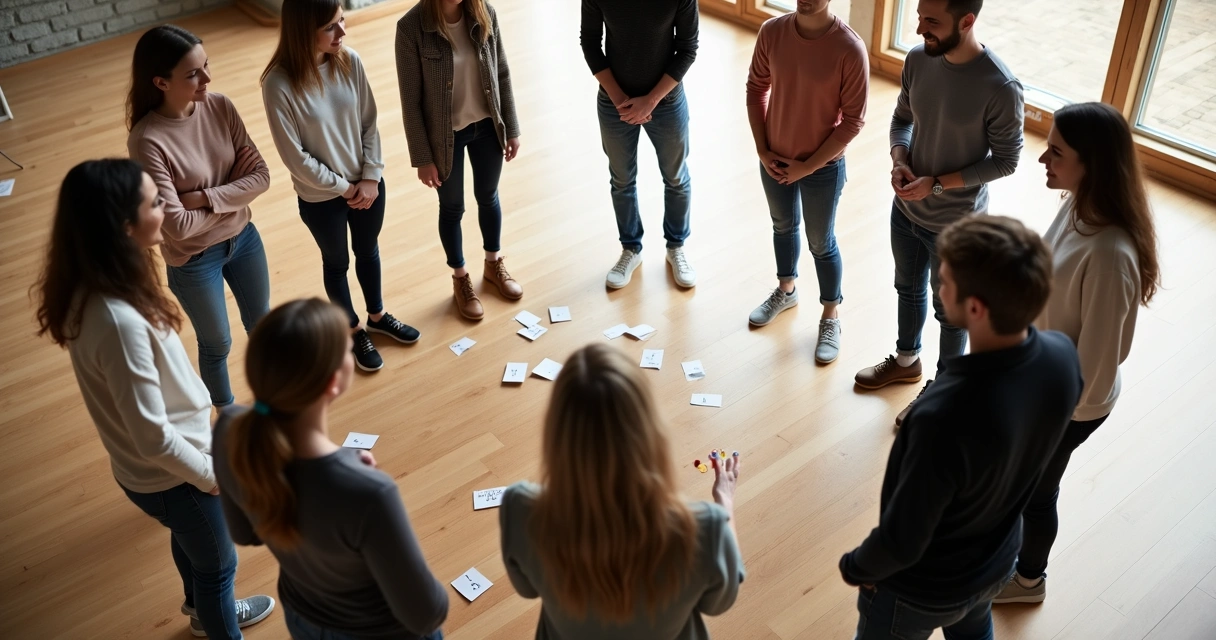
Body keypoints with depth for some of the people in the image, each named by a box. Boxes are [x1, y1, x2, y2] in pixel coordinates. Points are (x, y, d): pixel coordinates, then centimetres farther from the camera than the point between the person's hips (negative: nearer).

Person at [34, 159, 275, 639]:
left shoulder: (90, 288, -10)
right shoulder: (119, 321, -38)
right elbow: (153, 437, -31)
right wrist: (215, 476, -14)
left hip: (149, 469, 8)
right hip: (168, 475, -8)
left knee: (191, 544, 34)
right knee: (216, 563, 19)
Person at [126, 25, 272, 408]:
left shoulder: (219, 107, -13)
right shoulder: (147, 140, -28)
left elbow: (260, 175, -12)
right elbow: (177, 225, -27)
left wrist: (205, 197, -23)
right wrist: (232, 199, -15)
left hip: (243, 237, 5)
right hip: (193, 259, -5)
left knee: (261, 323, 26)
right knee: (217, 344, 19)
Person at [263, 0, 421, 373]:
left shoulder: (349, 61, -12)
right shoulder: (279, 84, -26)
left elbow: (369, 122, -3)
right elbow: (295, 157, -20)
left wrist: (370, 177, -10)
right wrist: (343, 187, -13)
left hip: (366, 184, 4)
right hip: (320, 197, -4)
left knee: (368, 251, 25)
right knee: (337, 263, 19)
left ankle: (377, 316, 50)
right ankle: (354, 331, 42)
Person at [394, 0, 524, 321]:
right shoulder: (411, 27, -21)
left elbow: (502, 74, 1)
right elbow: (410, 100, -15)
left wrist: (511, 127, 4)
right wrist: (422, 157, -11)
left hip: (487, 126, 3)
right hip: (445, 135, -3)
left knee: (488, 197, 22)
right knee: (452, 208, 16)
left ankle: (494, 264, 47)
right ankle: (460, 279, 38)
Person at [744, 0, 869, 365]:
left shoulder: (850, 49, -23)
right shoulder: (772, 32, -11)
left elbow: (853, 120, -17)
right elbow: (756, 88, 1)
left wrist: (809, 166, -15)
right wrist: (762, 149, -4)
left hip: (823, 168, -4)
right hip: (775, 160, 4)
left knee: (821, 244, 13)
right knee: (783, 226, 25)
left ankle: (830, 318, 35)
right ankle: (786, 290, 51)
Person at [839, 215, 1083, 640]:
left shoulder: (946, 418, -44)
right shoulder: (1063, 356, -22)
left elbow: (902, 541, -29)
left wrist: (856, 567, -8)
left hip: (923, 591, -5)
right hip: (998, 561, 6)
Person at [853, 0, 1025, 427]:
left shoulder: (1000, 87, -27)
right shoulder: (918, 59, -10)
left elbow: (1006, 161, -17)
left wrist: (938, 183, -23)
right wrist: (899, 160, -14)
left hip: (955, 224, -5)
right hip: (905, 208, 6)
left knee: (950, 310, 16)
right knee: (908, 288, 27)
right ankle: (906, 361, 52)